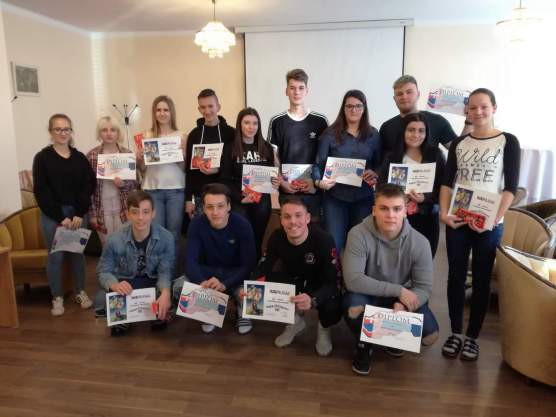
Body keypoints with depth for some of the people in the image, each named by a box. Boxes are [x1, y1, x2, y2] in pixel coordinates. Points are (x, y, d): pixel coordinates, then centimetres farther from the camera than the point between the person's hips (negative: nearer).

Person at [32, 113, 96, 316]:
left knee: (78, 253, 10)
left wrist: (80, 214, -10)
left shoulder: (80, 158, 5)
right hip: (52, 216, -2)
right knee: (55, 256, 3)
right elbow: (41, 192, -8)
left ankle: (80, 292, 26)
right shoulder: (42, 158, -3)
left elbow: (88, 186, -1)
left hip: (77, 214, 2)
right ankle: (57, 298, 18)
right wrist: (61, 217, -13)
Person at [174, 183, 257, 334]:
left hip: (235, 274, -2)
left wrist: (225, 284, -38)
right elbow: (191, 260, -17)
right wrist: (202, 283, -39)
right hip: (207, 272, 2)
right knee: (178, 287, -24)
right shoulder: (196, 224, -16)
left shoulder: (242, 225, -21)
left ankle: (243, 313, 6)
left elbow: (249, 264, -21)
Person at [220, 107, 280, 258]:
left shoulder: (266, 148, 7)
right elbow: (225, 179, -4)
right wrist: (240, 197, -16)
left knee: (257, 240, 10)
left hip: (262, 201, 3)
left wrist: (276, 182, -9)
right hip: (238, 202, -2)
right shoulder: (230, 148, -2)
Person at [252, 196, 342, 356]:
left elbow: (334, 281, -33)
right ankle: (295, 320, 10)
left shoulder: (324, 240, -32)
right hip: (292, 279, 4)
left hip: (320, 282, -3)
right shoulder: (276, 238, -20)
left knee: (332, 308, -32)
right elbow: (263, 268, -11)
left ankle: (324, 328, 9)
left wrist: (313, 300, -54)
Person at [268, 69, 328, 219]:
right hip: (287, 189, 0)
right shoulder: (277, 121, 3)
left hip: (313, 188, 0)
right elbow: (273, 156, 5)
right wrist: (281, 181, -6)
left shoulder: (320, 121, 1)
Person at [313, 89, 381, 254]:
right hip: (335, 197, -2)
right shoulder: (331, 133, -2)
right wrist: (318, 182, -21)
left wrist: (375, 174, -11)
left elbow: (380, 164, 10)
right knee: (333, 243, 1)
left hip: (364, 198, 2)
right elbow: (318, 163, -3)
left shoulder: (373, 135, 6)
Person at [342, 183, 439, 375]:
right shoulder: (358, 234, -24)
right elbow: (353, 280, -31)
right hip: (369, 296, -2)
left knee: (430, 336, -18)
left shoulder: (419, 242, -17)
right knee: (353, 306, -35)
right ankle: (363, 345, 2)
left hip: (404, 299, 2)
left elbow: (424, 288, -13)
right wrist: (398, 290, -31)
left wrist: (403, 306, -35)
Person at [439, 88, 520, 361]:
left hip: (489, 223, -2)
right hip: (457, 220, 3)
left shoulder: (508, 142, 1)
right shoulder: (459, 143, 9)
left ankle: (472, 337, 18)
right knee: (456, 276, 6)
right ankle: (455, 333, 20)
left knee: (481, 280, 5)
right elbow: (447, 181, 5)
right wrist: (443, 212, -9)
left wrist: (495, 218, -16)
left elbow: (511, 186, -5)